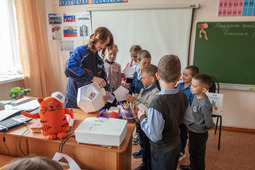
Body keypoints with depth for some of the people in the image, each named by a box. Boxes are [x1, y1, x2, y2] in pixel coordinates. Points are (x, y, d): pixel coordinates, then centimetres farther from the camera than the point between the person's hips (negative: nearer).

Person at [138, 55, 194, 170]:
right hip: (177, 145, 7)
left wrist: (142, 117, -16)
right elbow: (190, 120, 3)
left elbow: (154, 136, -29)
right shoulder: (183, 97, -11)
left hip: (162, 152, -7)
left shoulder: (157, 104, -34)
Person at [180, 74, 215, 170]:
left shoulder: (204, 105, -33)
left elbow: (209, 124, -24)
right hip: (192, 130, 8)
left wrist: (201, 128, -6)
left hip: (199, 134, -8)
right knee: (192, 151, 30)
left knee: (198, 155, 17)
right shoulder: (196, 96, -8)